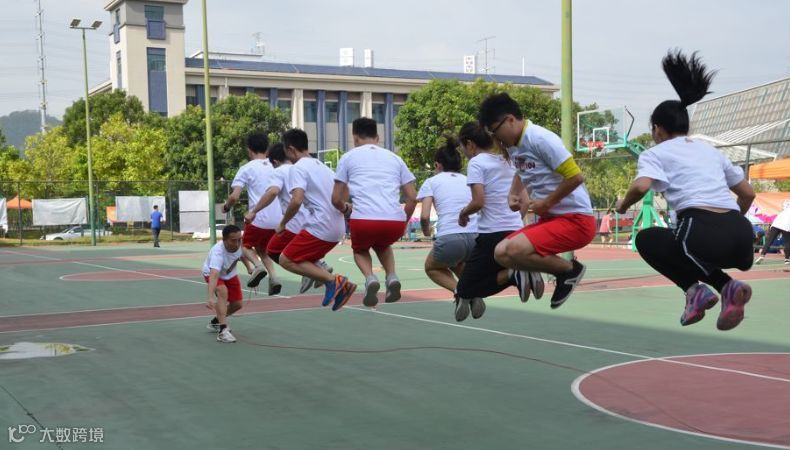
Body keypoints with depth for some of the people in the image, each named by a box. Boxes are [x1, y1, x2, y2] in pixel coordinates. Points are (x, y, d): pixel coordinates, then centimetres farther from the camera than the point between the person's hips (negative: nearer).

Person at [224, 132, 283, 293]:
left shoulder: (247, 169, -3)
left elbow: (235, 196, -11)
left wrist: (226, 206, 9)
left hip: (258, 219, -5)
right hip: (278, 219, 5)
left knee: (245, 245, 19)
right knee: (262, 249, 24)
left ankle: (257, 267, -11)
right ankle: (273, 277, 1)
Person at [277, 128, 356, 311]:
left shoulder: (298, 168, -7)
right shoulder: (322, 166, 20)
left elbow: (296, 200, -20)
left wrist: (282, 224, -8)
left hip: (320, 227, -9)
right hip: (337, 229, 9)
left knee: (286, 260, 1)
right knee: (304, 260, 20)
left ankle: (333, 280, -12)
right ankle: (339, 285, 2)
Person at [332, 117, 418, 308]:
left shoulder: (348, 157, 15)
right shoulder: (394, 157, 22)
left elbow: (336, 199, 13)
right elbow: (413, 197, 16)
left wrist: (345, 208, 35)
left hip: (363, 220, -2)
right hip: (395, 221, 3)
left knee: (360, 250, 30)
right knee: (383, 245, 36)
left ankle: (370, 278, 1)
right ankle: (391, 277, 10)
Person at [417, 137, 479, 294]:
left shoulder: (431, 182, 13)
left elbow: (424, 216, 1)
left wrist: (426, 232, 22)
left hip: (449, 238, -4)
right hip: (477, 238, 4)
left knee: (431, 267, 28)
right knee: (455, 263, 38)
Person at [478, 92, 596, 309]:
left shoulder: (541, 139, -18)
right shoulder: (514, 145, 8)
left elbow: (576, 177, -21)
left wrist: (546, 203, -13)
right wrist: (513, 194, 10)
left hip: (576, 220, -9)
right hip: (550, 218, 9)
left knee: (514, 250, -25)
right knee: (502, 253, -4)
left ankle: (569, 269, -5)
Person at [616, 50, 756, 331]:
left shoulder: (656, 153, 10)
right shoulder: (711, 151, 26)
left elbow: (641, 187, -10)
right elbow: (748, 194, 28)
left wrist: (623, 205, 11)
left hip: (703, 233, -5)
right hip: (742, 238, 5)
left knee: (646, 239, 24)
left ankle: (694, 289, 4)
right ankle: (727, 286, 7)